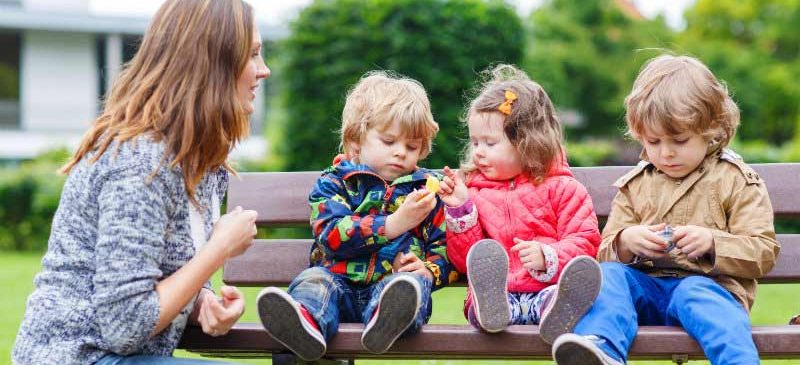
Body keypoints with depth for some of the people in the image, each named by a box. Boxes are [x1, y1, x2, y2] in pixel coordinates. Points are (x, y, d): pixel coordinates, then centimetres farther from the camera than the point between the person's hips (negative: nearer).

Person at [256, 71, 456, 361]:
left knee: (411, 283, -32)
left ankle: (387, 319, -68)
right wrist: (393, 224, -17)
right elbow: (332, 236, -7)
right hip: (340, 280, 0)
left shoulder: (427, 188, 19)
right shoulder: (334, 183, 12)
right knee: (313, 279, -29)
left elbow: (446, 248, 16)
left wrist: (428, 270, -8)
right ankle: (306, 321, -64)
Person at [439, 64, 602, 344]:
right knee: (482, 257, -33)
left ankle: (558, 312, -67)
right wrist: (460, 210, 4)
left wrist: (548, 257, -16)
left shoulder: (561, 187, 14)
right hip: (495, 291, 2)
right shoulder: (474, 192, 23)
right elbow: (464, 261, 17)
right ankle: (490, 307, -63)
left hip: (546, 288, -2)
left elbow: (585, 242, 4)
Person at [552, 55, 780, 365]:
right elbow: (606, 252, 19)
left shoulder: (736, 181, 9)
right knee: (609, 274, -26)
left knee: (695, 293, -36)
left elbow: (764, 252, 3)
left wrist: (712, 243, -15)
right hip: (645, 286, 4)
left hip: (707, 283, -3)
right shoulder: (635, 185, 20)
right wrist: (626, 241, -6)